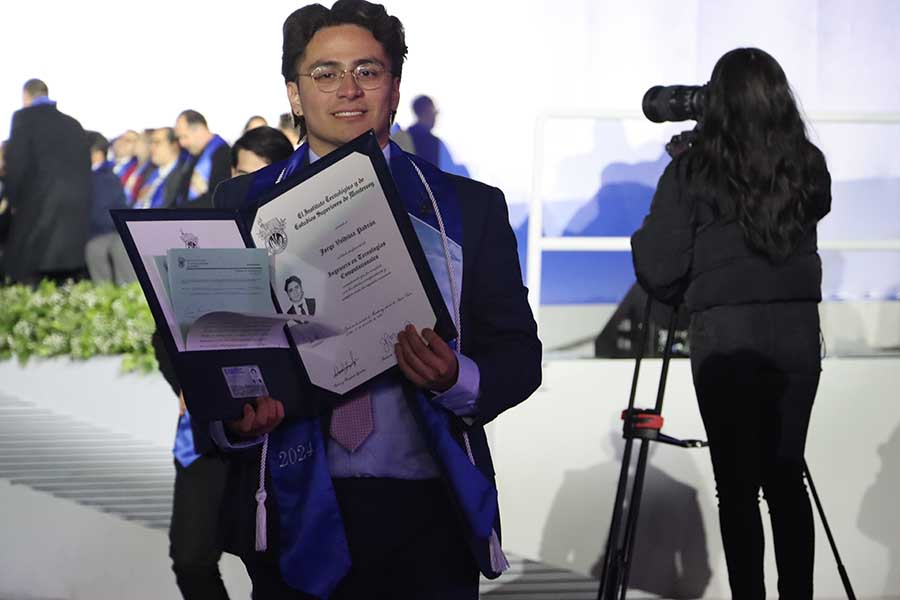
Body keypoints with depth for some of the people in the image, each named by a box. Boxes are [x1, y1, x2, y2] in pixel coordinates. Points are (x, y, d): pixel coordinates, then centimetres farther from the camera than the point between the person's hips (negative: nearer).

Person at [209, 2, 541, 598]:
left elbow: (518, 353, 5)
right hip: (295, 512, 0)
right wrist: (234, 416, -18)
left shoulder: (472, 208, 7)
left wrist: (457, 379, -18)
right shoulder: (244, 206, 7)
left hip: (428, 518, 0)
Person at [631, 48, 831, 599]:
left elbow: (659, 271, -7)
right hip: (798, 331, 3)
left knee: (737, 483, 2)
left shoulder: (693, 172, -7)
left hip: (724, 334, -3)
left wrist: (643, 238, 14)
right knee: (785, 476, 13)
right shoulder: (809, 167, 2)